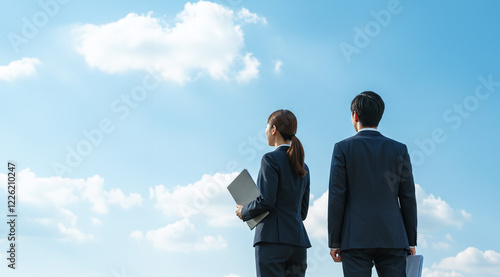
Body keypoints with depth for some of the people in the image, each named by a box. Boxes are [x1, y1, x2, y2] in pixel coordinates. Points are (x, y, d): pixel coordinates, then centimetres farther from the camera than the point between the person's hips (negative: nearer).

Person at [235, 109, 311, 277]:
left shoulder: (271, 159, -5)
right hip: (298, 241, 7)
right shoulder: (303, 167, 18)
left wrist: (244, 212, 4)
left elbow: (266, 201, -14)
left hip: (273, 238, -7)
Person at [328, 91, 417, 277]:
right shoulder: (399, 149, 7)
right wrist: (411, 241, 11)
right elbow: (408, 199, 6)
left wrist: (334, 242, 1)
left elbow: (336, 198, -3)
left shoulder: (342, 148, 0)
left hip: (355, 239, -2)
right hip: (392, 238, 2)